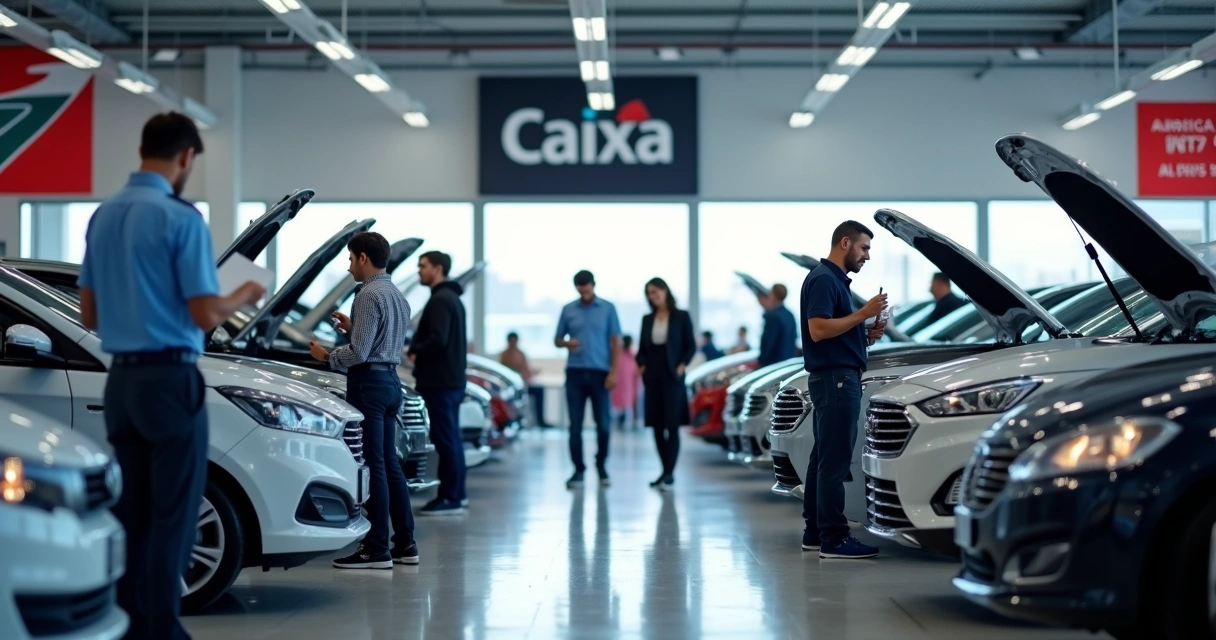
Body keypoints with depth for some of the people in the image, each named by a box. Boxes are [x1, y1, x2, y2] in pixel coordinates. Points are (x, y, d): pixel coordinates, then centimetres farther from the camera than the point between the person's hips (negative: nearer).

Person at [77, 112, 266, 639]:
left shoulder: (102, 216, 11)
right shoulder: (180, 218, -13)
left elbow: (89, 315, 16)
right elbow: (206, 315, -15)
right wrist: (244, 296, 5)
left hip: (120, 378, 8)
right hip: (169, 377, -8)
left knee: (129, 512, 11)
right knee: (172, 514, -3)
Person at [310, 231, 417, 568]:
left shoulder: (369, 295, -14)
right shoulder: (396, 294, 15)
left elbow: (358, 353, -19)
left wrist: (326, 355, -3)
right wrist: (352, 327, 21)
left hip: (369, 382, -10)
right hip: (390, 379, 10)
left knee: (373, 466, -7)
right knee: (389, 464, 12)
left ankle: (377, 550, -5)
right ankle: (404, 544, 14)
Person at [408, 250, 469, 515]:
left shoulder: (440, 300, -14)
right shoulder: (452, 298, 19)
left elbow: (438, 340, -24)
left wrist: (415, 351, -7)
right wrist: (420, 351, 11)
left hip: (440, 380, -11)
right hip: (453, 378, 11)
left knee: (445, 438, -9)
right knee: (450, 437, 14)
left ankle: (450, 498, -8)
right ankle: (456, 494, 20)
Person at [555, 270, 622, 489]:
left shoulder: (608, 309, 3)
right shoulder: (568, 310, 8)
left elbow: (616, 342, 2)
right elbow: (557, 340, 12)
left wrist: (613, 372, -7)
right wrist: (566, 343, -12)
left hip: (599, 372, -1)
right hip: (575, 372, 1)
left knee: (603, 424, 1)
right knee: (575, 425, 0)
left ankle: (601, 465, 20)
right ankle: (578, 469, 7)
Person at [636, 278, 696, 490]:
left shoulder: (681, 317, 0)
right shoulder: (647, 319, 12)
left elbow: (691, 346, 0)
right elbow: (642, 349, 16)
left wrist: (681, 366, -11)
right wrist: (641, 366, -1)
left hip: (672, 377, -5)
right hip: (652, 378, 5)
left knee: (672, 425, -9)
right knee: (657, 426, 5)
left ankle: (669, 474, -11)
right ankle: (666, 471, 14)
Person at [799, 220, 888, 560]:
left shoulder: (836, 280, 20)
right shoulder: (823, 279, -12)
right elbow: (818, 329, -22)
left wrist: (867, 334, 10)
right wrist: (863, 313, -17)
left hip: (837, 378, 11)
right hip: (834, 378, -11)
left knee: (823, 458, 12)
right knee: (835, 461, -9)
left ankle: (815, 532, 16)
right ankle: (833, 538, -9)